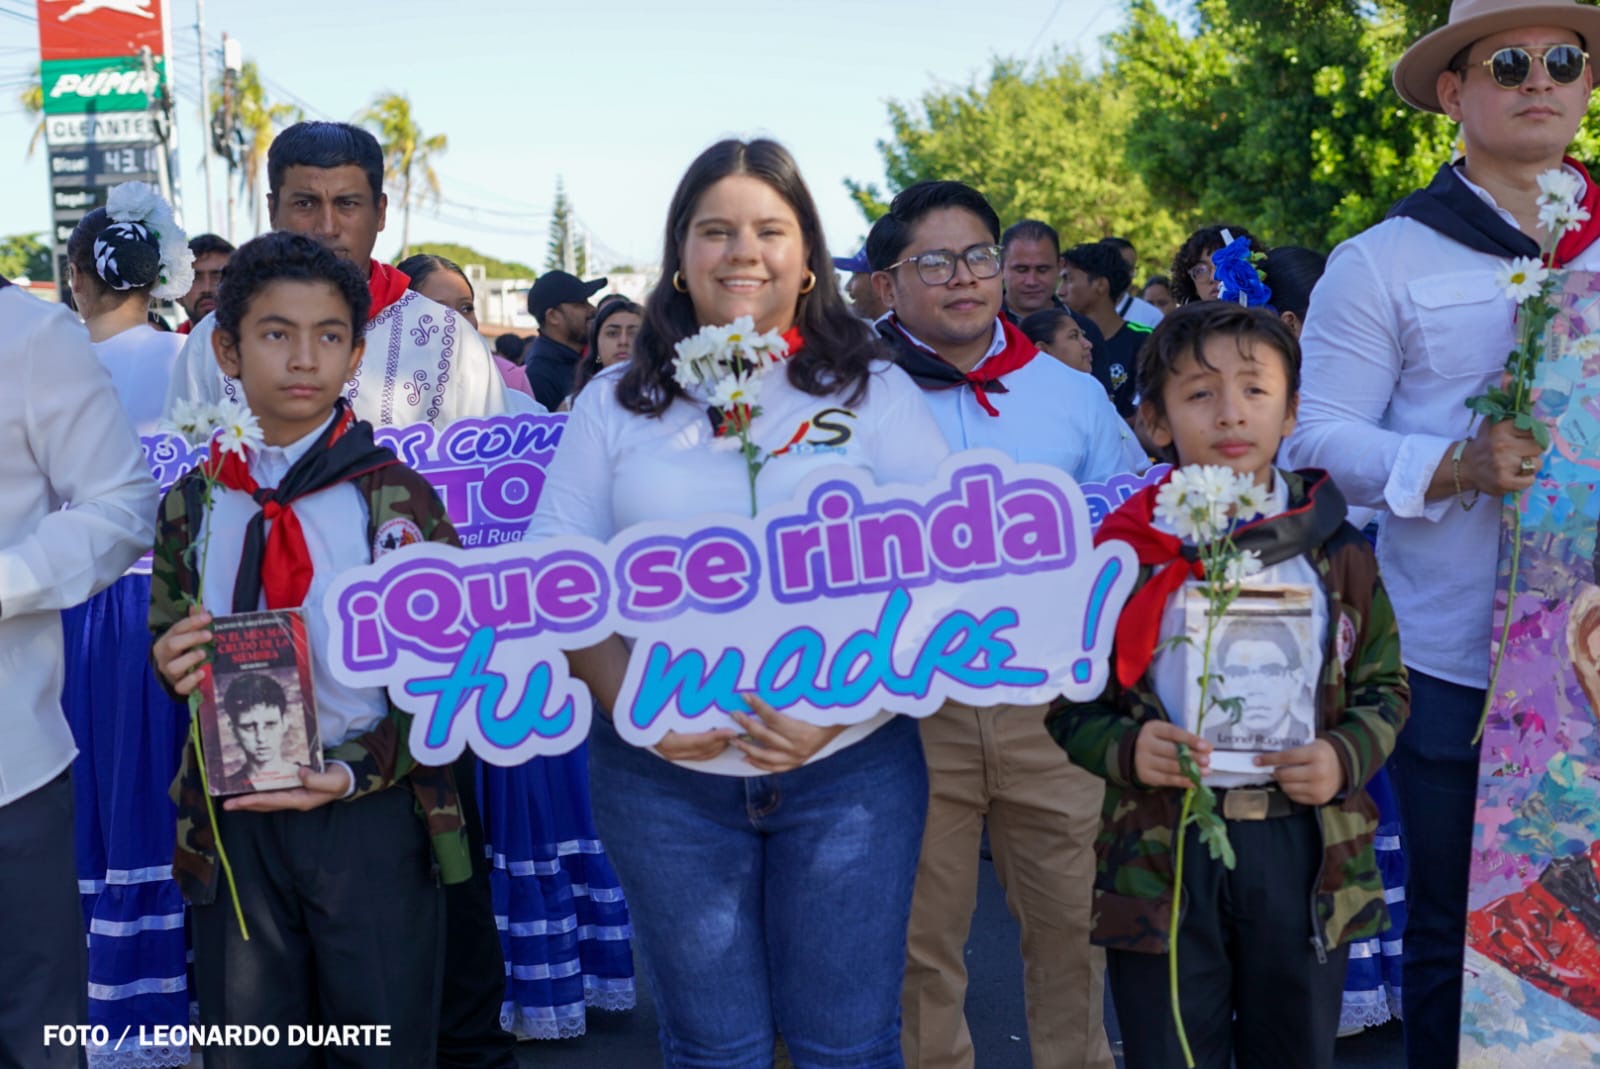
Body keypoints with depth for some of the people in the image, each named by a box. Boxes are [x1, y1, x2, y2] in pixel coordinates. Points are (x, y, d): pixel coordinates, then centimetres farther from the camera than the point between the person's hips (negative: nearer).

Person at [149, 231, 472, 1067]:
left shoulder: (398, 498, -6)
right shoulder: (194, 503, 4)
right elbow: (166, 638, 15)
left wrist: (359, 772, -17)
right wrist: (173, 660, -9)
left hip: (373, 812, -2)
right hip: (234, 817, 3)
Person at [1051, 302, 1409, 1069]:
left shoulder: (1337, 552, 2)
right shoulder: (1123, 554, -4)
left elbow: (1384, 687, 11)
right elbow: (1069, 702, 3)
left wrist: (1348, 756, -8)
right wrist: (1124, 749, -16)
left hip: (1306, 850, 2)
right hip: (1161, 854, -1)